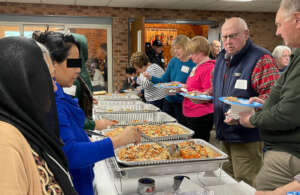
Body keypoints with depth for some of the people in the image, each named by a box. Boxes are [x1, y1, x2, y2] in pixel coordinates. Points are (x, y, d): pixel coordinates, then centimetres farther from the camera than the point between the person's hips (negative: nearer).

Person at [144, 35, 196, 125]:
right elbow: (164, 80, 7)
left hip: (182, 104, -5)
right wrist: (150, 77, -7)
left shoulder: (193, 64, -13)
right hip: (169, 101, 5)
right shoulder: (173, 61, 5)